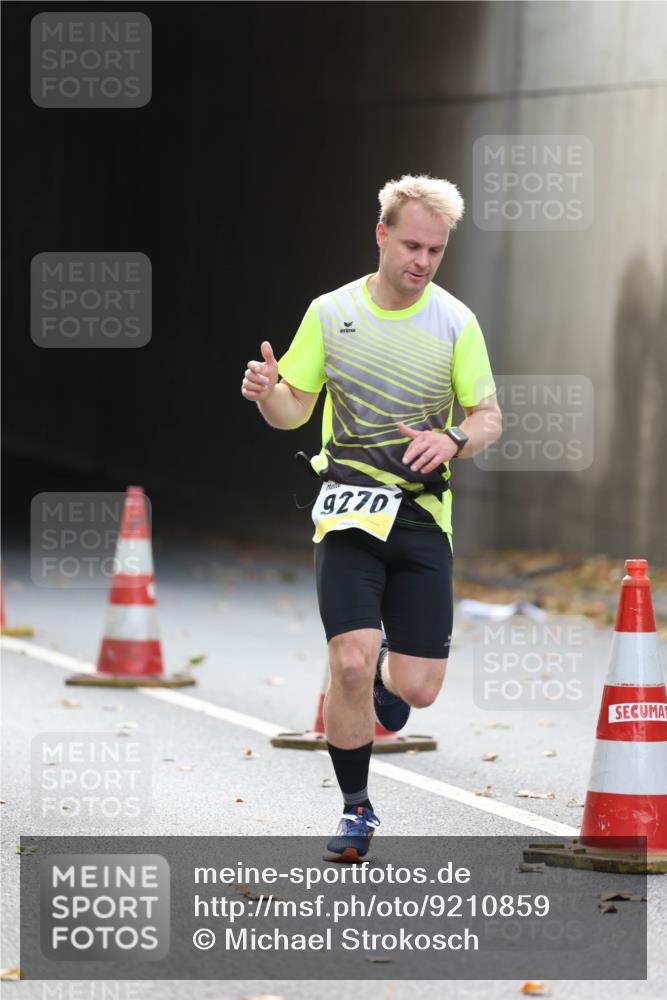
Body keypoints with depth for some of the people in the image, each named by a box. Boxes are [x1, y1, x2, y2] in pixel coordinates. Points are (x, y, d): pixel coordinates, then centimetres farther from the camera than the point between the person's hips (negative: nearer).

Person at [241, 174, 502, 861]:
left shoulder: (455, 322, -1)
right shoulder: (330, 313, 1)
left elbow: (488, 418, 2)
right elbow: (293, 411, 7)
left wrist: (454, 440, -20)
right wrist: (267, 392, -16)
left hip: (423, 514, 1)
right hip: (348, 508, -1)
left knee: (418, 689, -3)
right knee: (349, 664, -17)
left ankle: (386, 669, 37)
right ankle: (355, 810, 3)